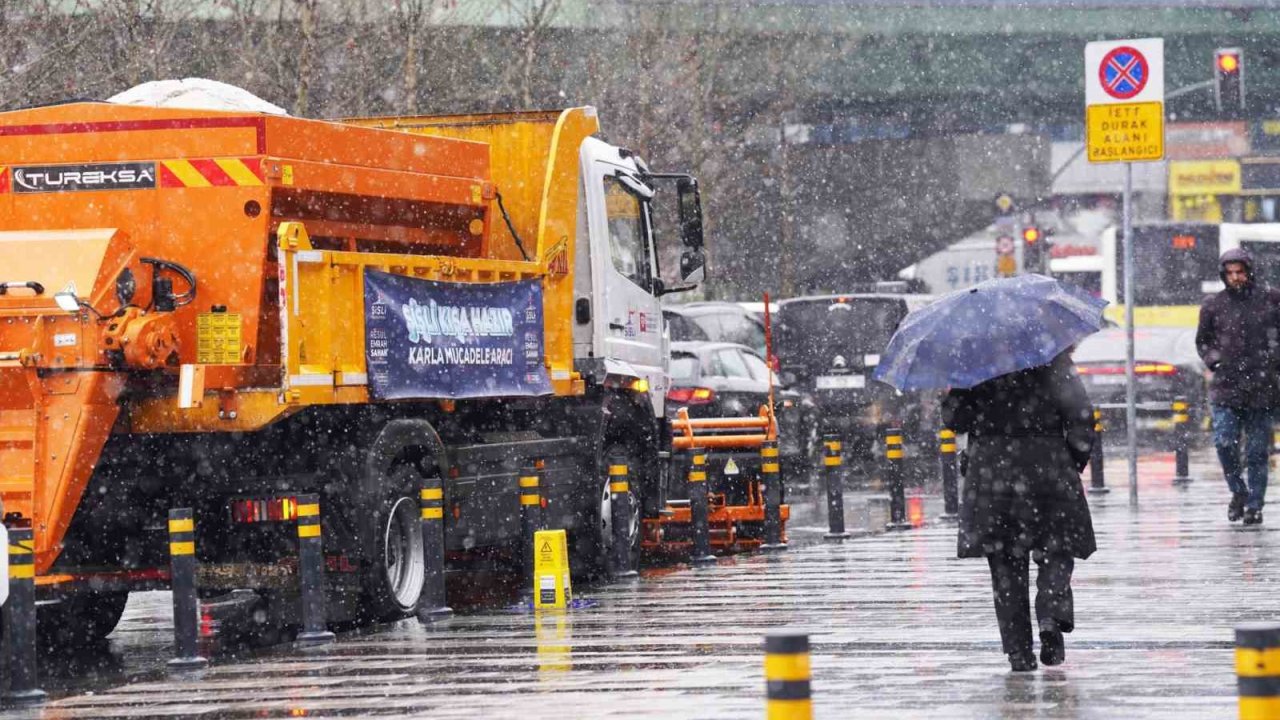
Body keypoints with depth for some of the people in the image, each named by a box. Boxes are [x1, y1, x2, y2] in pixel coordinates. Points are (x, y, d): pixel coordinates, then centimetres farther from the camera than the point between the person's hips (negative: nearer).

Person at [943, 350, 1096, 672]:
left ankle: (1018, 651, 3)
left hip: (991, 473, 1)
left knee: (1005, 562, 7)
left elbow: (954, 418, 0)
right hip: (1047, 470, -1)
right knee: (1056, 552, 12)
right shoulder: (1054, 359, -4)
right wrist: (1075, 462, 5)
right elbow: (1081, 415, -7)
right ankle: (1051, 617, -14)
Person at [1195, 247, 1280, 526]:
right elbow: (1202, 341, 19)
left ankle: (1254, 505, 13)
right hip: (1226, 387, 0)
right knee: (1224, 442, -13)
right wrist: (1213, 359, 4)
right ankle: (1238, 492, 9)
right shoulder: (1213, 305, 6)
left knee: (1257, 451, 3)